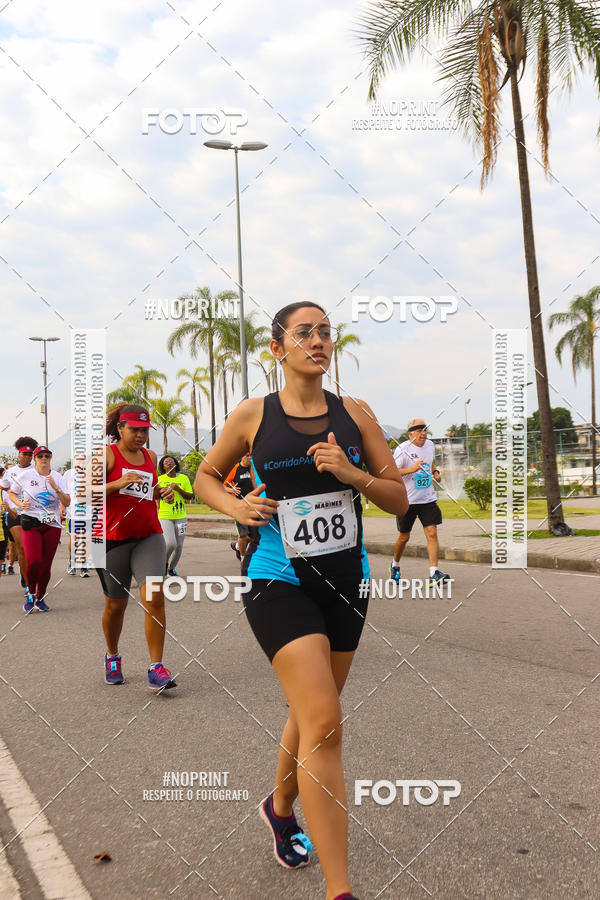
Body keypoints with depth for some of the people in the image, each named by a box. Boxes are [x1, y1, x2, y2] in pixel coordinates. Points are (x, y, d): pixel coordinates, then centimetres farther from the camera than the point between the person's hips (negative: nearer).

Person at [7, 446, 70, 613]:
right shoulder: (24, 475, 1)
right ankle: (31, 594, 7)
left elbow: (67, 503, -1)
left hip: (52, 525, 2)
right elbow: (11, 492, 17)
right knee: (33, 560, -17)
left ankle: (40, 598, 21)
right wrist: (19, 504, -2)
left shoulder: (57, 477, 5)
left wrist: (56, 488, -15)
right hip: (30, 523, -2)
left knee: (46, 564, 3)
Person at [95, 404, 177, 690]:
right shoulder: (107, 455, -4)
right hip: (113, 538, -3)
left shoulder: (150, 456, 12)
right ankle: (112, 656, 36)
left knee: (154, 596, -15)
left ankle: (156, 668, -10)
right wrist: (118, 483, -24)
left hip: (149, 535, 3)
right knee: (116, 604, 9)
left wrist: (162, 492, 6)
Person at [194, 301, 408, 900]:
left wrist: (351, 473, -15)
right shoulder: (252, 416, -3)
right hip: (279, 583, -4)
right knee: (325, 724, -16)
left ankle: (281, 807, 48)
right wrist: (236, 507, -8)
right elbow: (206, 476, 12)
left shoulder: (355, 414, 3)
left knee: (311, 714, 19)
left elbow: (399, 500, 3)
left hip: (345, 581, 4)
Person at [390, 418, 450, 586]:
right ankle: (395, 565, 35)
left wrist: (435, 471, 7)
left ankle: (433, 574, -12)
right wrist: (412, 469, -30)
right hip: (407, 500, -4)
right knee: (404, 537, 8)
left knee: (432, 533, -11)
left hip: (428, 498, 4)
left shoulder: (430, 445, 7)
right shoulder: (403, 449, -12)